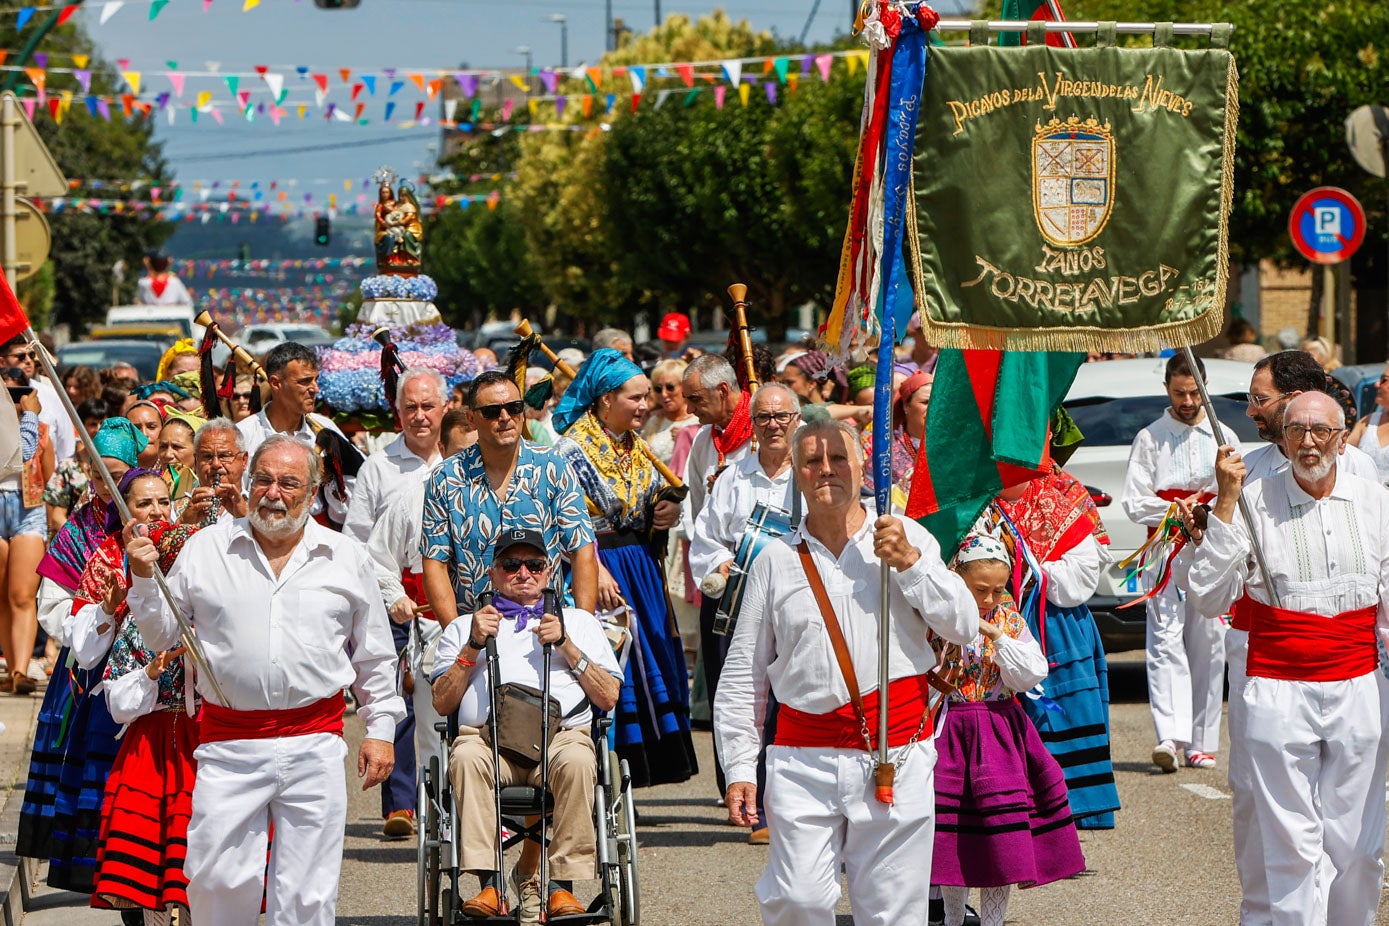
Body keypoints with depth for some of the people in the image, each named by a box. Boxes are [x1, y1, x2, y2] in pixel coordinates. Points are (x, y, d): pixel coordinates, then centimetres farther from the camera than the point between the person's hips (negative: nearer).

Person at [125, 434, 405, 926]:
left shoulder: (347, 558, 9)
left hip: (314, 746, 0)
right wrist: (143, 578, -3)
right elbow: (161, 636, 12)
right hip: (229, 745, 0)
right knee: (218, 884, -3)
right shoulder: (205, 549, 7)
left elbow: (374, 655, 15)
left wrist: (380, 728, 11)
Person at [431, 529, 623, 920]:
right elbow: (442, 703, 17)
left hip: (562, 734, 0)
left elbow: (608, 697, 16)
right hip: (488, 736, 0)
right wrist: (474, 645, 7)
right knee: (467, 757, -37)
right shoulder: (464, 626, 31)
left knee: (576, 760, -37)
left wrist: (566, 646, 5)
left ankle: (561, 884, -33)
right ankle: (490, 883, -39)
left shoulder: (579, 622, 30)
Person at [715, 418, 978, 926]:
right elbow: (742, 676, 11)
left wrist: (909, 563, -10)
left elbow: (963, 626, 1)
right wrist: (739, 768, 5)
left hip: (897, 757, 0)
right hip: (804, 764, 0)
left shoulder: (908, 540, 8)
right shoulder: (777, 560, 9)